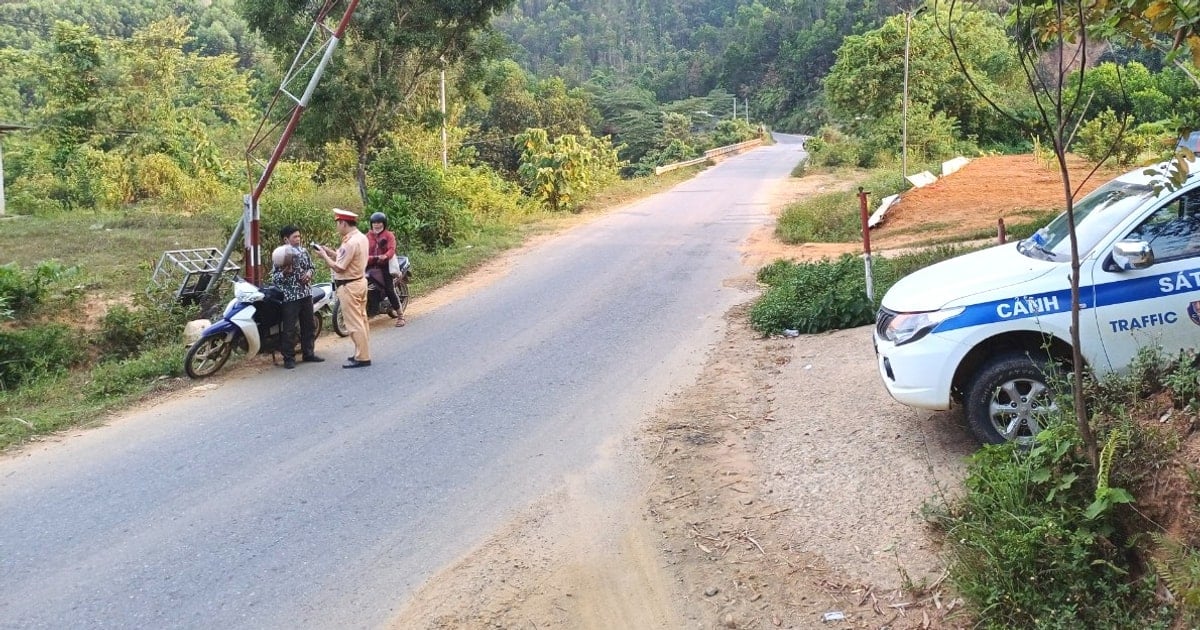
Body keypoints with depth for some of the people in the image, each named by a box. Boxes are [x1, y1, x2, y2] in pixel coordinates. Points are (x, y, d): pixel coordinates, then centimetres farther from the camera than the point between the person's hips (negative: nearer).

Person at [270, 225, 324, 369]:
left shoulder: (303, 251, 8)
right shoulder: (280, 255, -8)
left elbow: (310, 267, 21)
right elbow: (274, 277, -9)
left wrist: (309, 273, -1)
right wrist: (285, 272, -26)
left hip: (306, 294, 6)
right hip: (290, 296, -6)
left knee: (308, 325, 13)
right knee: (289, 329, -4)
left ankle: (308, 353, 24)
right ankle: (289, 358, 4)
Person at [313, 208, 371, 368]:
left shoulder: (350, 243, -23)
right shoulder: (361, 237, 7)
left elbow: (339, 268, -21)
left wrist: (324, 256, -8)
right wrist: (329, 251, 7)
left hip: (349, 287, -10)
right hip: (360, 281, 10)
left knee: (354, 323, -4)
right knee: (361, 320, 15)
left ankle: (361, 358, 0)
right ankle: (363, 353, 23)